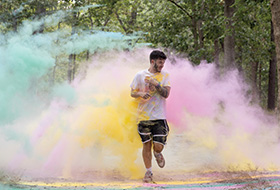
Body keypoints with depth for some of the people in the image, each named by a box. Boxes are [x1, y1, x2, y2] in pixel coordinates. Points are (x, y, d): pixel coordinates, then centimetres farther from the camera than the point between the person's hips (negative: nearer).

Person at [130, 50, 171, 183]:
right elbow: (132, 93, 9)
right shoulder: (140, 75, 4)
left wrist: (155, 84, -18)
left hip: (159, 117, 0)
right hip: (143, 116, 0)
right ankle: (148, 172, 18)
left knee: (158, 146, -6)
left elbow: (166, 94, -6)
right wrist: (141, 94, -12)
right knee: (146, 144, 2)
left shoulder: (165, 76, 5)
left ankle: (157, 154, 32)